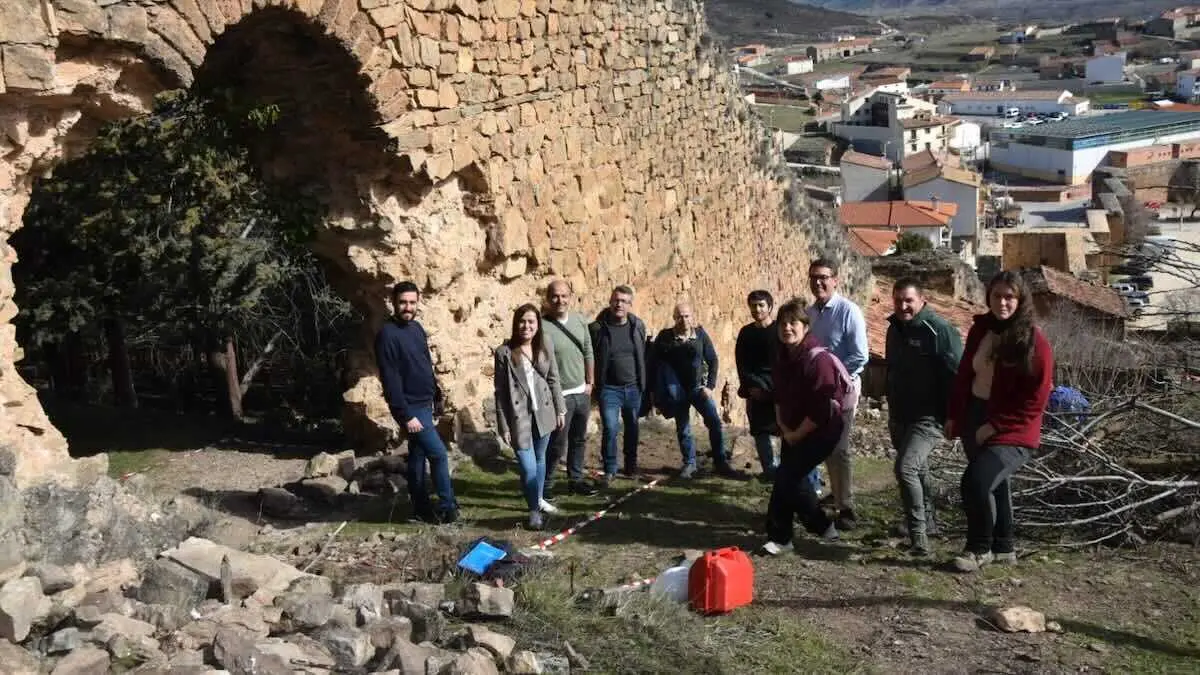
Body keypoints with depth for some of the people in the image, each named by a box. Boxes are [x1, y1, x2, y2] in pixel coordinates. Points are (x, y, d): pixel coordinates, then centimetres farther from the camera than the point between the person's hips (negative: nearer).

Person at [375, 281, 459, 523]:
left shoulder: (416, 327, 7)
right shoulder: (387, 334, -19)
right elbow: (390, 380, -21)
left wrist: (435, 394, 15)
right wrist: (406, 415, -22)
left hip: (424, 403, 8)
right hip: (410, 407, -8)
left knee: (418, 455, 14)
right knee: (438, 453, -6)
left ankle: (422, 508, 22)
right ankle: (447, 507, 6)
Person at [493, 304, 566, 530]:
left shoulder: (545, 348, 1)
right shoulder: (504, 352, -11)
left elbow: (554, 380, 9)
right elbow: (500, 392, -8)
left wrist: (560, 410, 8)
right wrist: (503, 425, -9)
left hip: (543, 413, 4)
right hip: (519, 416, -4)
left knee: (540, 460, 20)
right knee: (528, 468, -7)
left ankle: (539, 499, 40)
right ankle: (534, 510, 13)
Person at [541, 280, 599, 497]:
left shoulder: (579, 320, 2)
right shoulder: (542, 326, -18)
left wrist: (590, 383, 12)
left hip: (582, 393, 7)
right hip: (560, 396, -7)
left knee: (579, 440, 19)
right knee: (557, 445, -2)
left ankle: (575, 480, 33)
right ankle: (545, 486, 13)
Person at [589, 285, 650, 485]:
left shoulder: (638, 326, 2)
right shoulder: (597, 328, -8)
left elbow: (643, 357, 9)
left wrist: (644, 384, 8)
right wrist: (593, 386, -6)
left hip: (633, 388, 3)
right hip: (609, 388, -3)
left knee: (632, 429, 13)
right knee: (609, 429, -10)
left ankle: (631, 467, 29)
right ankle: (610, 470, 4)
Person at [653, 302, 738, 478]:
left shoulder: (700, 334, -3)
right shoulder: (664, 337, -5)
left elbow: (713, 360, 2)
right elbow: (656, 363, 0)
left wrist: (710, 386, -5)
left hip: (699, 387, 0)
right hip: (677, 391, 0)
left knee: (714, 422, -11)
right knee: (683, 429, 7)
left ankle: (720, 463, -2)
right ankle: (689, 464, 21)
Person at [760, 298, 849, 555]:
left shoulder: (818, 360, -24)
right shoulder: (783, 357, 2)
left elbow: (822, 409, -26)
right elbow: (780, 396, 14)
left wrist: (796, 434, -16)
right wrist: (784, 428, 1)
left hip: (821, 431, -9)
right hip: (793, 432, 9)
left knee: (786, 476, -12)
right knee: (792, 476, 11)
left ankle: (780, 537, 3)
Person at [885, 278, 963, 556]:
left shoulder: (939, 330, -15)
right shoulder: (895, 328, 10)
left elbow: (957, 374, -15)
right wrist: (891, 410, 22)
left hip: (928, 417, -8)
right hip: (900, 417, 8)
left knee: (905, 468, -22)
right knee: (917, 470, 19)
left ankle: (918, 535, -16)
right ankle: (927, 523, 36)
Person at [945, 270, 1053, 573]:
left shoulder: (1034, 342, -14)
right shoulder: (980, 329, 3)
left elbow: (1035, 400, -14)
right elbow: (965, 374, 13)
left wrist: (996, 425, -16)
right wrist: (954, 415, 10)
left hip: (1011, 430, -6)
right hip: (975, 420, 6)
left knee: (976, 480, -20)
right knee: (992, 483, 17)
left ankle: (979, 549, 0)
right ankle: (1003, 548, 34)